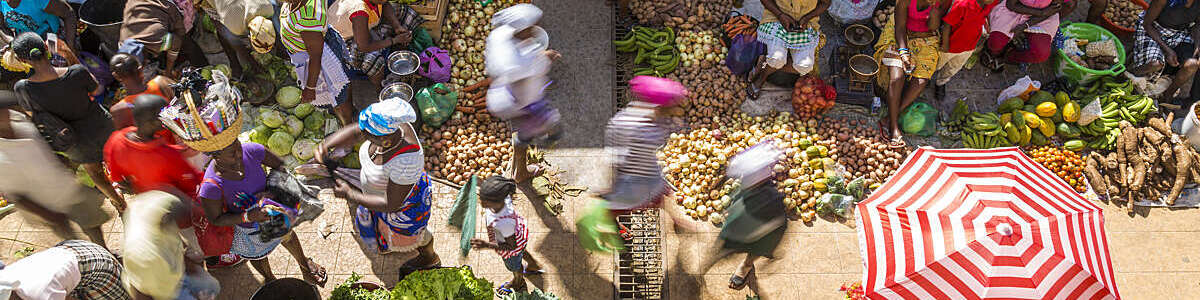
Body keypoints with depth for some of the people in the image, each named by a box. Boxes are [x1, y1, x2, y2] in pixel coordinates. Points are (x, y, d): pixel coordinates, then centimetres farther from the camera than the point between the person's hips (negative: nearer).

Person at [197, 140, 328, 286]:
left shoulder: (250, 150, -34)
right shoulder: (211, 186, -41)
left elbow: (280, 165, -15)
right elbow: (215, 220, -24)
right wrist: (249, 217, -38)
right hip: (246, 229, -2)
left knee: (287, 236, 33)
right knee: (257, 256, 30)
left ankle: (305, 264, 66)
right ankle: (270, 279, 65)